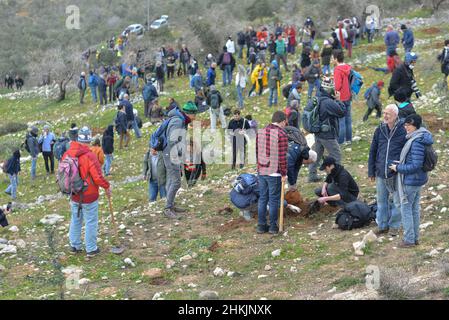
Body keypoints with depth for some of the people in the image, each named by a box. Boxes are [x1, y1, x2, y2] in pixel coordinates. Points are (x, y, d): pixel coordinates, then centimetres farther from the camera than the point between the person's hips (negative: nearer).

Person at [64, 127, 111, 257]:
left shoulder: (67, 154, -5)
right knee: (91, 222, 7)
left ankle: (74, 246, 31)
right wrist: (106, 186, -5)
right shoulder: (89, 156, -24)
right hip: (89, 197, -6)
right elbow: (98, 177, -23)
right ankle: (91, 249, 15)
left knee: (75, 220, 20)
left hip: (74, 196, 6)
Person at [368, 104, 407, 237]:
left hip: (396, 173, -4)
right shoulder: (380, 130, 2)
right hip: (381, 173, 4)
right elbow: (372, 151, 9)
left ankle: (394, 226, 22)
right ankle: (382, 225, 26)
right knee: (381, 200, 13)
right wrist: (371, 171, 8)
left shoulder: (403, 131, -9)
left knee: (395, 201, 8)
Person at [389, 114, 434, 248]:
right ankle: (415, 237, 28)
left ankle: (409, 240, 10)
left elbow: (416, 165, -26)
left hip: (411, 181, -10)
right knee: (415, 208, 18)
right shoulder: (421, 138, 6)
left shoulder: (417, 142, -25)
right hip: (419, 179, 10)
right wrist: (401, 163, 11)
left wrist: (398, 168, -16)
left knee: (406, 208, 2)